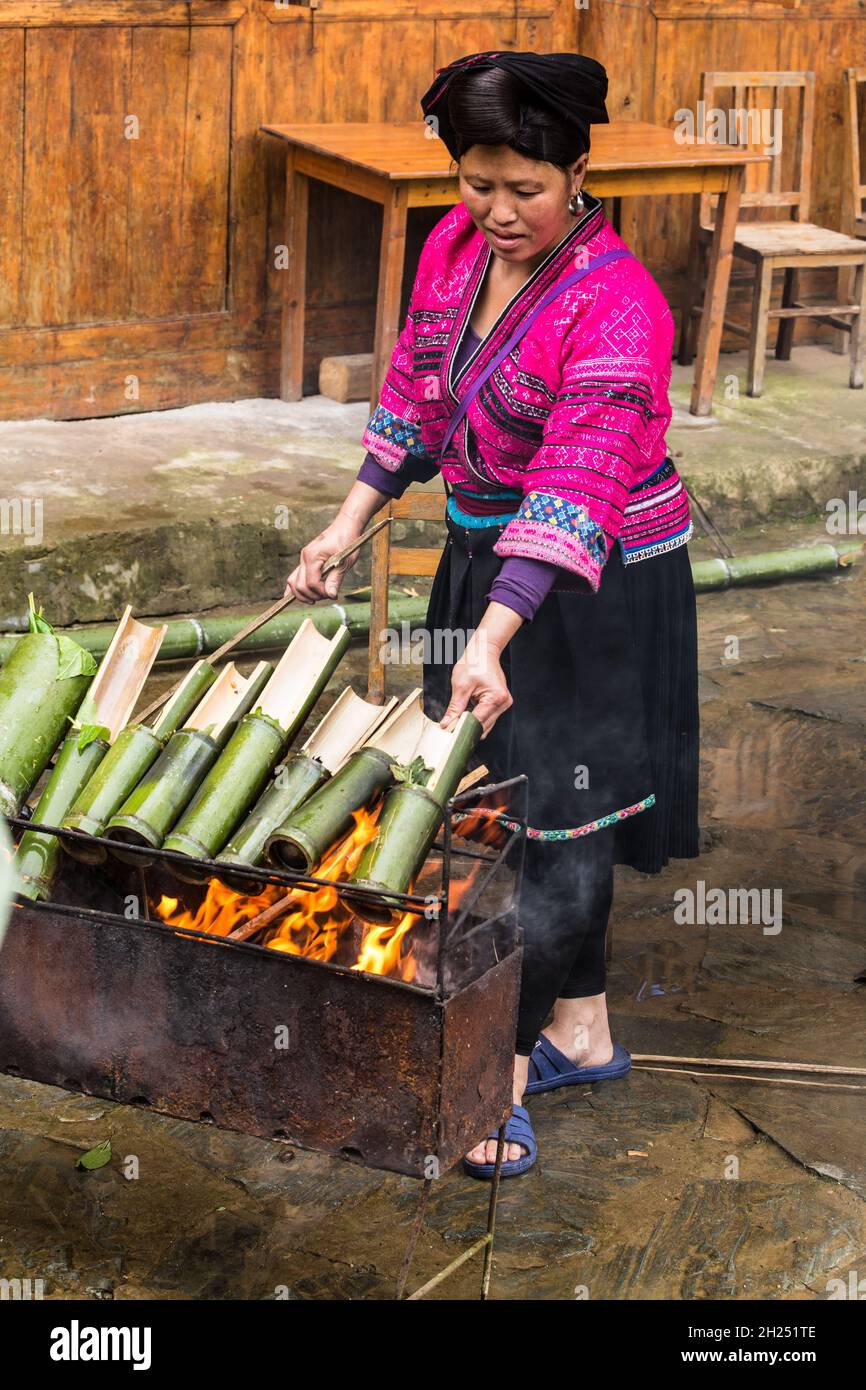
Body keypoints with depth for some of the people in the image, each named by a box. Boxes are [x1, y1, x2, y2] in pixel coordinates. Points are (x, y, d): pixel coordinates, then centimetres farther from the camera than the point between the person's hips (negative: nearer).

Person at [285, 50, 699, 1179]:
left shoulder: (615, 305, -25)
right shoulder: (454, 244, -1)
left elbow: (576, 492, -32)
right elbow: (415, 395, 12)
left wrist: (492, 639, -40)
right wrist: (351, 523, 5)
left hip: (596, 588, -8)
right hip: (484, 552, 8)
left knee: (547, 815, -3)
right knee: (492, 801, 15)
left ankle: (500, 1083, 6)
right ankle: (582, 1033, 31)